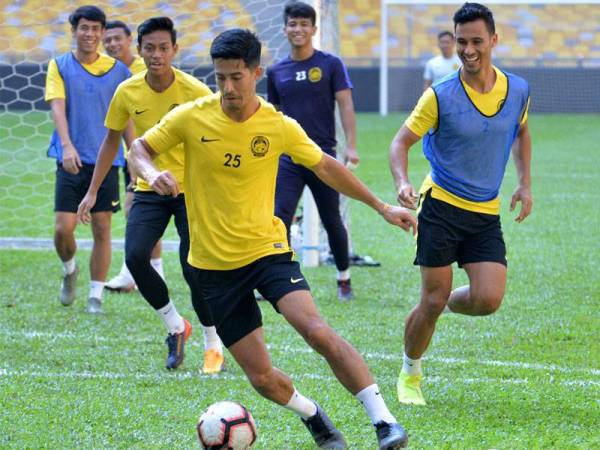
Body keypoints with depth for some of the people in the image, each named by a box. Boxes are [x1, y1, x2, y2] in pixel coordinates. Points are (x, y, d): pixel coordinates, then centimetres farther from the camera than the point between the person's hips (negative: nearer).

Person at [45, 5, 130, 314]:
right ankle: (69, 270, 25)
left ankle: (95, 297, 8)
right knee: (63, 228, -7)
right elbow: (57, 107, -9)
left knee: (102, 229, -1)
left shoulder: (118, 70, 7)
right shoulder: (60, 66, 3)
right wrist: (67, 145, -25)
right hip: (72, 161, -1)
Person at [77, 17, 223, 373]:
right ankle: (176, 327, 6)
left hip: (192, 190, -3)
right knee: (135, 257, -17)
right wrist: (93, 192, 8)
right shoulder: (128, 93, -5)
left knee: (194, 268, -11)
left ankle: (214, 345, 11)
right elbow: (112, 140, 9)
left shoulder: (195, 92, -15)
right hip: (149, 190, 3)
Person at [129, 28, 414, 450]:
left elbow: (325, 166, 10)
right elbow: (138, 149, 2)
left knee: (316, 329, -26)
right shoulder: (192, 118, -9)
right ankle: (312, 415, 32)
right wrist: (152, 174, -23)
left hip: (267, 249, -1)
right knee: (261, 376, -1)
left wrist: (381, 206, 13)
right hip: (213, 265, 1)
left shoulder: (280, 127, -7)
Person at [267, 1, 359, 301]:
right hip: (288, 158, 2)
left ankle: (344, 279, 26)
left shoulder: (331, 65, -1)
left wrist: (351, 146, -14)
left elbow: (345, 105, -5)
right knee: (279, 219, -12)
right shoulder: (276, 72, 8)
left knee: (332, 221, 8)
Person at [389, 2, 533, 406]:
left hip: (487, 213, 3)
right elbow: (402, 141, -5)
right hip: (441, 206, -3)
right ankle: (410, 374, 19)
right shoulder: (441, 96, -11)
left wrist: (525, 184, 14)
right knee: (433, 300, -5)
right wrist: (402, 182, -24)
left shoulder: (518, 90, 2)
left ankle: (447, 303, 23)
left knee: (488, 300, -12)